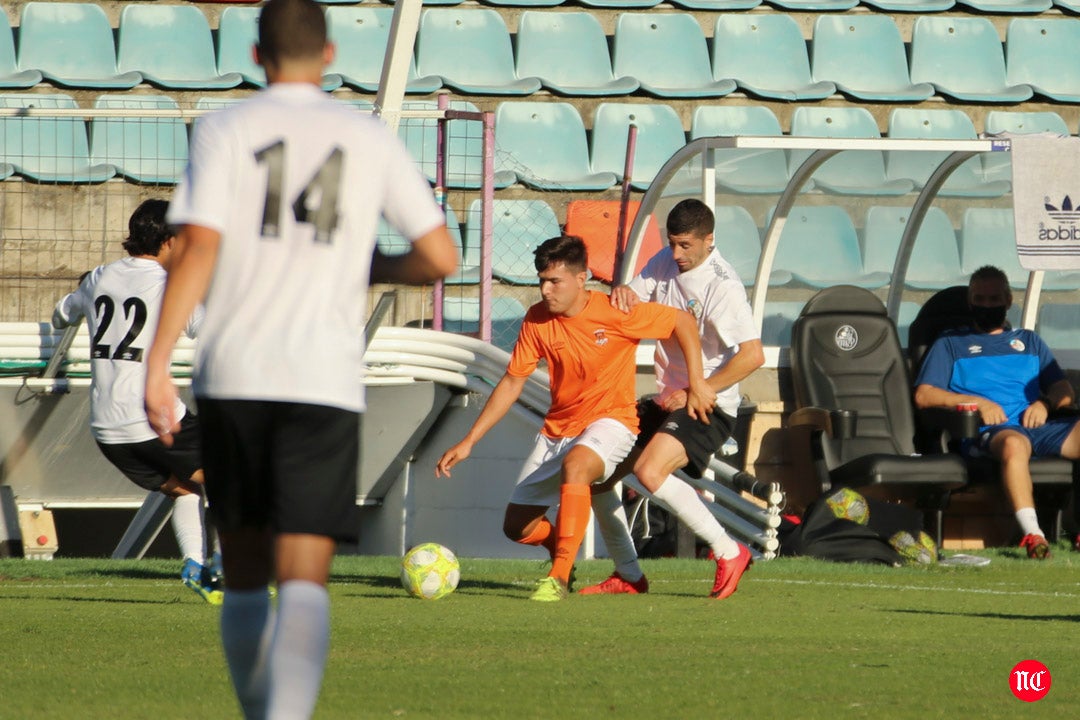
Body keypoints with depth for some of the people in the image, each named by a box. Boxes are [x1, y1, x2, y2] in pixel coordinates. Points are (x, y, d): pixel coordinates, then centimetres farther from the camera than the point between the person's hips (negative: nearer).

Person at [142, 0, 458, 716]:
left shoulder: (225, 130, 3)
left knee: (245, 573, 16)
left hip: (233, 375, 1)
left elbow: (198, 250, -9)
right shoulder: (371, 138, 7)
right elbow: (441, 258, 5)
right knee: (304, 581, -8)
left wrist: (158, 361, -10)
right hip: (326, 383, -1)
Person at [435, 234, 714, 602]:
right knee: (517, 527, 2)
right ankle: (563, 547, 38)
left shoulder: (615, 314, -16)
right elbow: (512, 383, 3)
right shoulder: (538, 319, -5)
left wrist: (696, 383, -8)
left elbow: (683, 321, -4)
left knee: (576, 464, -39)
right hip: (558, 429, 5)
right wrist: (469, 441, -1)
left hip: (610, 422, -5)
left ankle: (559, 577, -38)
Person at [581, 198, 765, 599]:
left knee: (650, 472, -30)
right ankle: (628, 576, 20)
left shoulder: (723, 286, -18)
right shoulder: (665, 263, 5)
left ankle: (729, 553, -19)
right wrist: (623, 292, -17)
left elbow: (753, 355, -24)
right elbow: (630, 309, 8)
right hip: (665, 401, 9)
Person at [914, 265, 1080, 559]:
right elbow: (924, 395, 9)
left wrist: (1045, 403, -1)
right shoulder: (949, 344, 23)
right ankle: (1032, 534, -53)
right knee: (1013, 443, -41)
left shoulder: (1029, 341, 33)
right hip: (987, 432, -3)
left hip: (1039, 425, 4)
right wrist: (977, 402, -4)